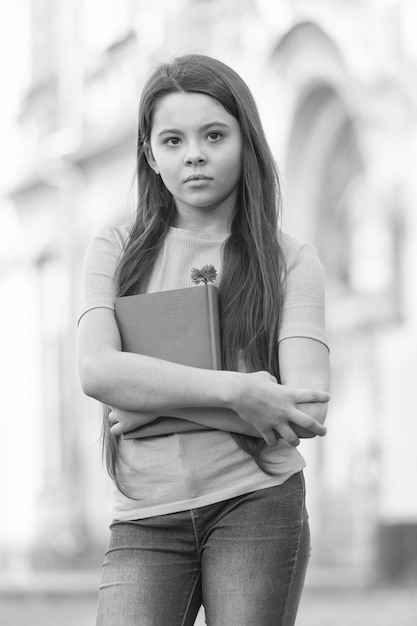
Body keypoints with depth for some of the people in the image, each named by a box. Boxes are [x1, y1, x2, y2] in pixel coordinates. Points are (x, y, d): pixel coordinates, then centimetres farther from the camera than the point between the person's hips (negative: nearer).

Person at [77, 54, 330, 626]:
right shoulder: (117, 251, 10)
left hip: (258, 507, 0)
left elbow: (308, 410, -6)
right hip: (145, 520, 1)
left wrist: (153, 400, -8)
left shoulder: (291, 261, 6)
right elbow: (97, 370, -8)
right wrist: (237, 392, -15)